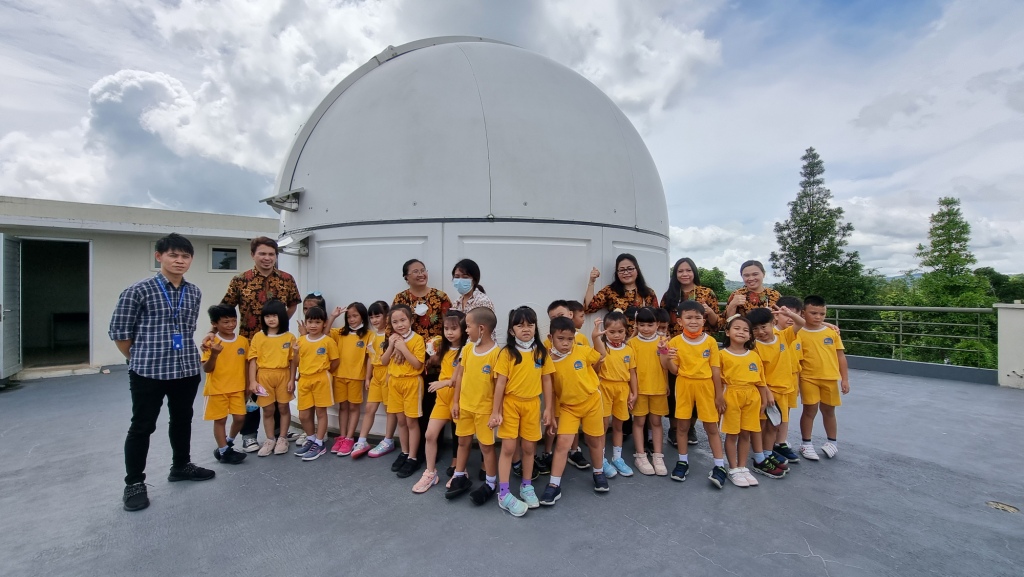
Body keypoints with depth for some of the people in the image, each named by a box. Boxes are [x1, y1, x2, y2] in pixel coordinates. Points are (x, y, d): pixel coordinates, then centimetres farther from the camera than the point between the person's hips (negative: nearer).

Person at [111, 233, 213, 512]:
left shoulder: (194, 293, 5)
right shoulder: (139, 290, -9)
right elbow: (118, 330, -3)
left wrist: (181, 355, 13)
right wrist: (141, 359, 4)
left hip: (187, 370, 5)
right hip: (148, 372, -4)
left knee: (182, 420, 18)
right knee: (142, 427, 6)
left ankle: (181, 466, 36)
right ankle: (134, 483, 22)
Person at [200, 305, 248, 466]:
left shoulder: (243, 341, -1)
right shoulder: (211, 342, -11)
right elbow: (206, 369, -13)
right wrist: (214, 354, -31)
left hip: (237, 388, 3)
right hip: (217, 389, -3)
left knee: (240, 417, 5)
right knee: (220, 419, 8)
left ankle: (228, 442, 31)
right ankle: (223, 451, 21)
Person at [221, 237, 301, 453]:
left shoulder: (287, 279, 0)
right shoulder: (240, 280, -5)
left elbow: (293, 304, 14)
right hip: (249, 342, -1)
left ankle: (280, 430, 29)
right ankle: (249, 434, 23)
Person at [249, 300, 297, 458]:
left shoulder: (289, 337, -2)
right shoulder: (258, 337, 0)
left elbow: (292, 360, 0)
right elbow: (253, 360, -1)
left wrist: (292, 380, -3)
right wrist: (252, 381, -6)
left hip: (283, 375, -1)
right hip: (264, 376, 1)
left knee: (283, 407, 9)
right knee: (268, 409, 10)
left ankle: (282, 438, 24)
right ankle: (270, 440, 25)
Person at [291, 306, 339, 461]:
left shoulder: (328, 341, -8)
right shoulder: (300, 341, 5)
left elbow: (336, 361, -3)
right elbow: (295, 362, 11)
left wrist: (323, 372, 4)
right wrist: (296, 352, -7)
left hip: (321, 380, -4)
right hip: (304, 380, 5)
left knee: (321, 412, 5)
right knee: (303, 415, 9)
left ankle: (319, 444, 16)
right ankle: (311, 439, 30)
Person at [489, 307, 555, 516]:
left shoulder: (541, 352, -1)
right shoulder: (507, 352, -8)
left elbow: (546, 381, 4)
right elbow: (500, 383, -7)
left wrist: (548, 409, 3)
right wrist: (495, 411, -7)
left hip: (532, 405, 2)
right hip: (510, 404, -2)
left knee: (529, 447, 12)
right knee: (508, 447, 1)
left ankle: (527, 486, 31)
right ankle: (504, 494, 11)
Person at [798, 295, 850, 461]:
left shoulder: (832, 332, 1)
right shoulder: (800, 334, -7)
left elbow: (841, 356, 6)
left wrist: (845, 378, 3)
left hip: (831, 378, 3)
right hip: (808, 379, -2)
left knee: (828, 411, 16)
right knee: (810, 411, 5)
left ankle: (832, 441, 35)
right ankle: (806, 444, 19)